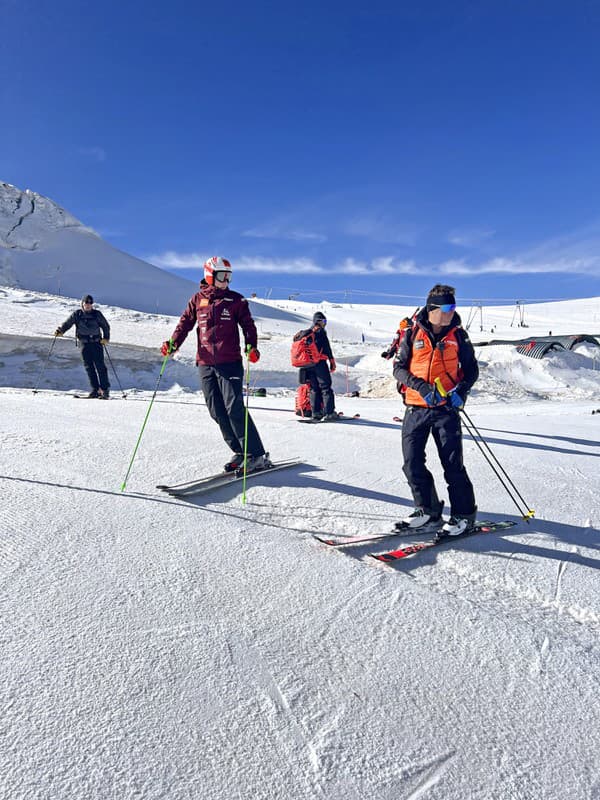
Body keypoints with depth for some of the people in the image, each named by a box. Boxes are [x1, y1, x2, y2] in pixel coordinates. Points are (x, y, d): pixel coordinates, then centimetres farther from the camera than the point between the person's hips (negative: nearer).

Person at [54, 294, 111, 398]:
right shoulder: (77, 314, 6)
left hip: (96, 343, -2)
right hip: (84, 344, 2)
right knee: (89, 367, 0)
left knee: (100, 366, -7)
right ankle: (96, 389, 5)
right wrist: (60, 331, -15)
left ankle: (105, 389, -3)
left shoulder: (97, 314, 3)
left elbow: (106, 326, 8)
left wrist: (106, 338, -5)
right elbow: (67, 323, 3)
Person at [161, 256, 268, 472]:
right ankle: (240, 453, 14)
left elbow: (248, 325, 4)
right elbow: (185, 323, 14)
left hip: (229, 363, -4)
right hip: (205, 365, 4)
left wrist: (251, 346, -14)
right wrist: (173, 343, -2)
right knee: (217, 412, 3)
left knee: (234, 409, -12)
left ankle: (257, 456, -6)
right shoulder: (197, 300, 12)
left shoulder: (236, 300, 6)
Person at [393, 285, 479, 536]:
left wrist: (461, 390, -9)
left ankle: (463, 514, 13)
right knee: (412, 464, 3)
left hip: (446, 409, -1)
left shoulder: (458, 335, 4)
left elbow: (471, 369, 11)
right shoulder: (412, 334, 2)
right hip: (416, 409, 1)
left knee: (452, 464, -3)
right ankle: (428, 509, 22)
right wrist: (420, 385, -14)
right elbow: (399, 368, 3)